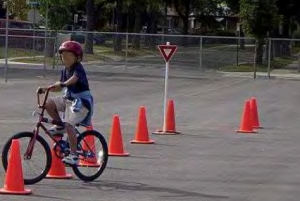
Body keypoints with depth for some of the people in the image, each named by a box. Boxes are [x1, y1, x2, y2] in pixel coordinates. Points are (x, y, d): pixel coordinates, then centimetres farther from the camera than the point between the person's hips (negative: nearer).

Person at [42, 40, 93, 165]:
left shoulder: (78, 68, -16)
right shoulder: (65, 70, 10)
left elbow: (74, 79, -39)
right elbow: (59, 87, 12)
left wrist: (63, 84, -57)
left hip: (81, 101, -8)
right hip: (69, 99, 8)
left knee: (69, 125, -21)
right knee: (49, 104, -9)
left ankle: (74, 155, -17)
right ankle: (60, 126, 10)